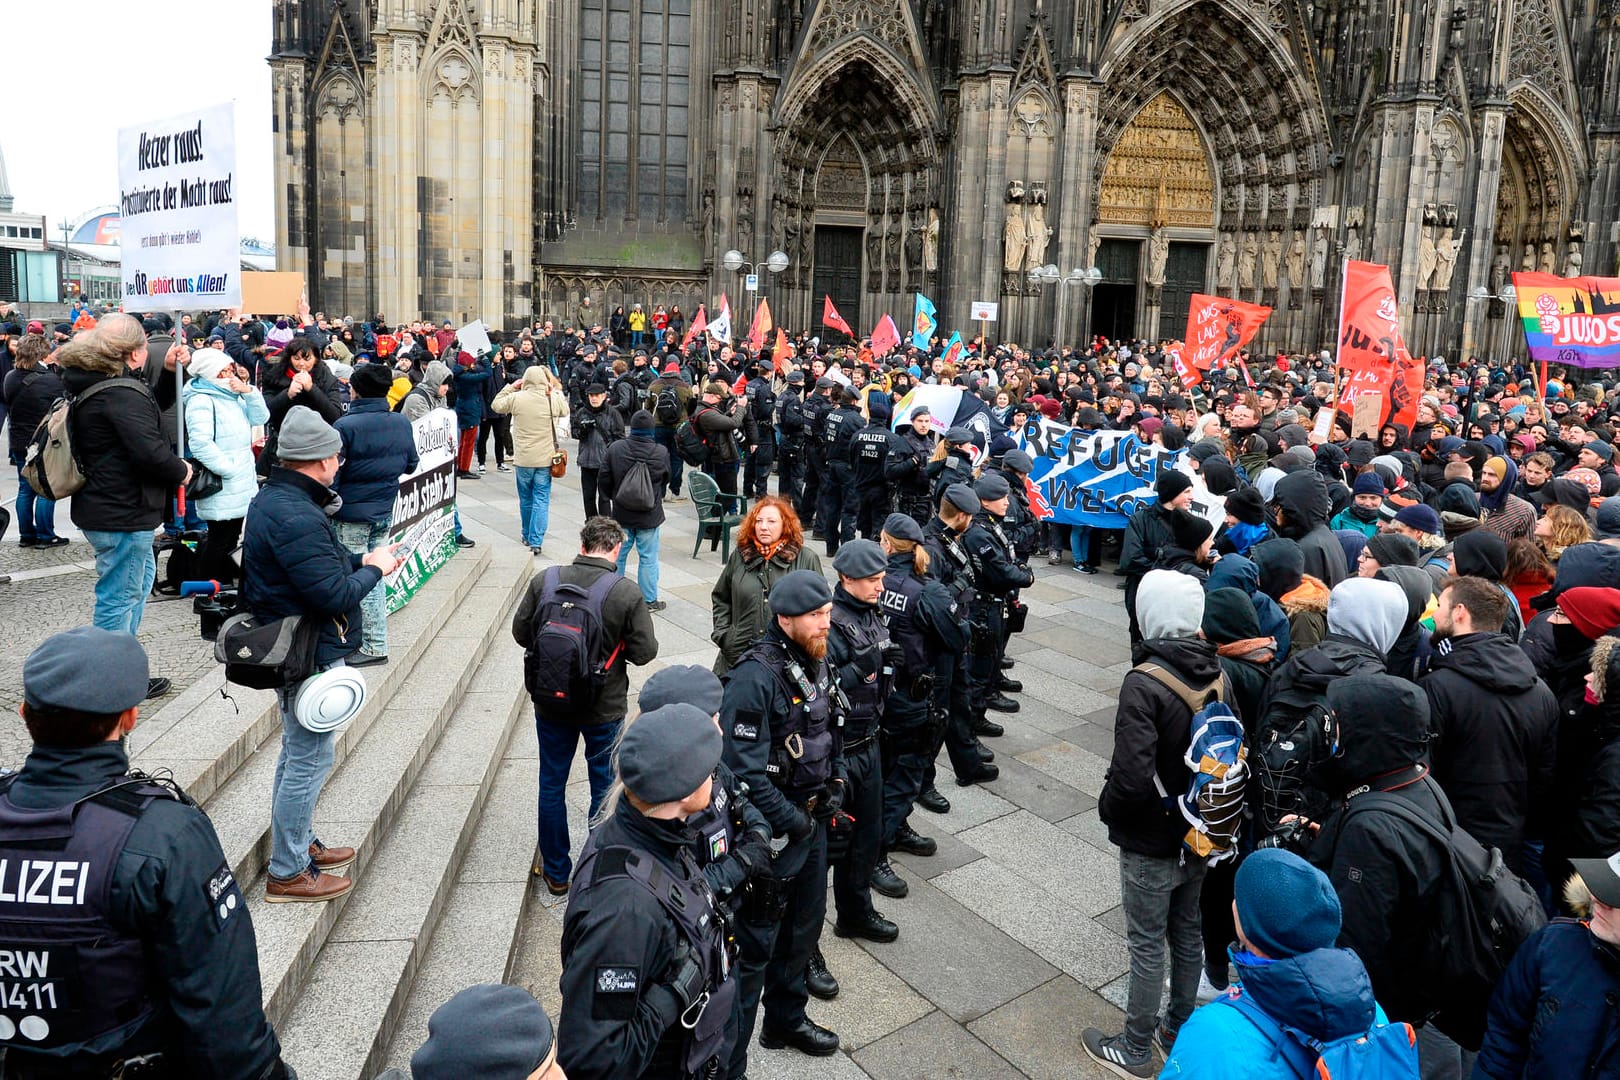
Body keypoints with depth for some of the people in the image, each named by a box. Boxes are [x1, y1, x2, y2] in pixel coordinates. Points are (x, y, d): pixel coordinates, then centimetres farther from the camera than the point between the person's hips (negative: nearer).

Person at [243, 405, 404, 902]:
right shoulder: (296, 516, -27)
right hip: (310, 655, -11)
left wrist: (360, 560, 6)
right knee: (309, 759, 1)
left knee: (298, 752, 23)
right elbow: (335, 596, -28)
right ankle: (287, 873, 13)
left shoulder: (272, 499, 7)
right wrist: (373, 569, -12)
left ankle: (300, 843, 39)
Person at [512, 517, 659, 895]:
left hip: (551, 704, 2)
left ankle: (556, 872, 32)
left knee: (551, 785, 18)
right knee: (605, 788, 16)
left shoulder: (544, 580, -11)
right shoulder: (627, 592, -19)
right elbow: (645, 651, -13)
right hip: (604, 708, -2)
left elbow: (521, 633, -2)